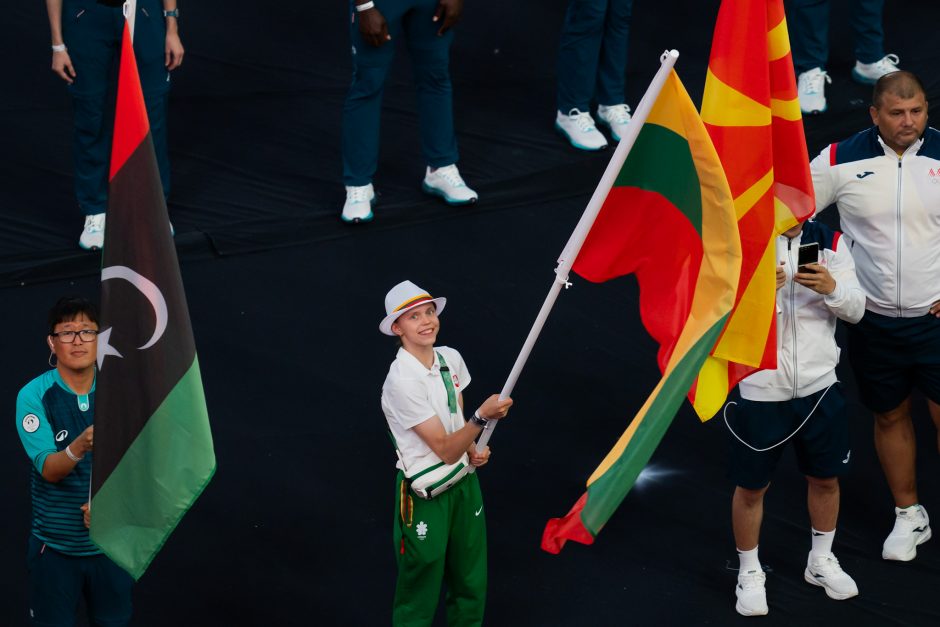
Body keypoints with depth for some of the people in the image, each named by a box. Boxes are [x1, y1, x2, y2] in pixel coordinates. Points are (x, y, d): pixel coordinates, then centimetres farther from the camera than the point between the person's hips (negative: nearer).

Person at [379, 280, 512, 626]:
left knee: (470, 585, 15)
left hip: (464, 482, 7)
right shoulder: (402, 382, -25)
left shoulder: (451, 359, -1)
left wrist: (473, 450, 1)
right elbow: (446, 450, -24)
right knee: (419, 599, 4)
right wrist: (482, 416, -36)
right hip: (425, 496, -7)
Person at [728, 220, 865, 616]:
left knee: (825, 478, 17)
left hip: (818, 385, 3)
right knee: (751, 487, 8)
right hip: (759, 388, -3)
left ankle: (821, 561, 39)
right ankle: (749, 573, 28)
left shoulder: (828, 243, -2)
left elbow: (856, 310, -2)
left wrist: (831, 288, -23)